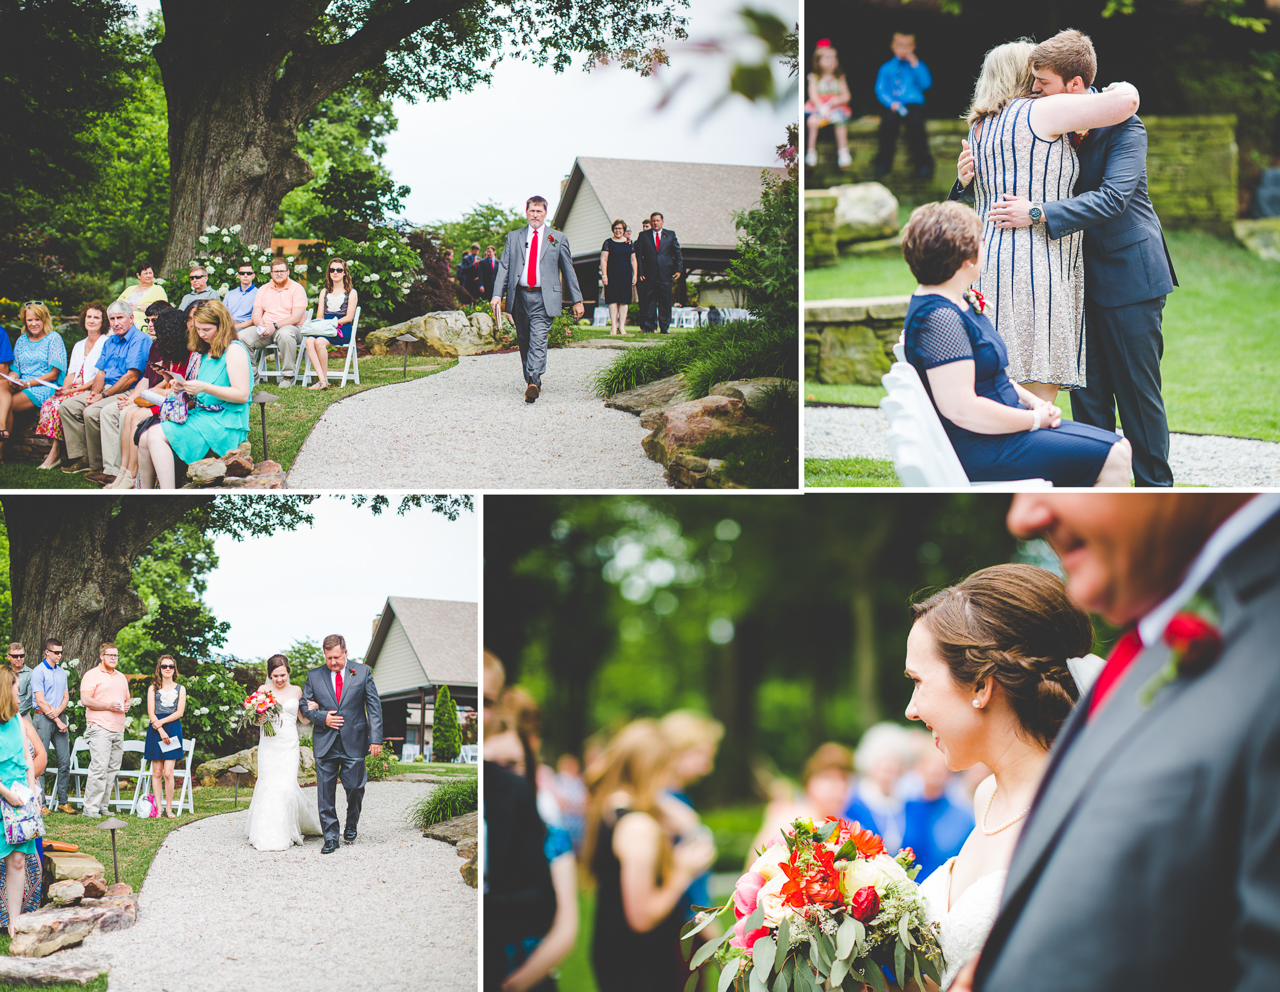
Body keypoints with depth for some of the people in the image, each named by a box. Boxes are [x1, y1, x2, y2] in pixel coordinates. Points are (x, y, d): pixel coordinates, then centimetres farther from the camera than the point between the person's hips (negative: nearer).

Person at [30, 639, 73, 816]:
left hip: (59, 717, 6)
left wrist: (58, 711, -7)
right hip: (43, 717, -6)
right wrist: (57, 721, -11)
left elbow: (66, 696, 14)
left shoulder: (62, 672, 15)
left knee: (65, 761, 3)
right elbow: (40, 701, -9)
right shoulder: (39, 672, -5)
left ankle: (63, 801, 9)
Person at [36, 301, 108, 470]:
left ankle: (55, 452, -23)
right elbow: (71, 373, 19)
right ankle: (53, 452, -26)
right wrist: (65, 388, -4)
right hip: (73, 390, 7)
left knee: (59, 405, -30)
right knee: (48, 403, -22)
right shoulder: (79, 346, 24)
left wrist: (73, 390, -15)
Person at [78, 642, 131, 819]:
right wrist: (108, 706, -16)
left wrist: (127, 705, 5)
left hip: (118, 729, 8)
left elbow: (128, 698, 29)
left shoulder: (121, 677, 22)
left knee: (112, 769, 5)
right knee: (99, 768, -14)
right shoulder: (92, 675, -1)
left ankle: (102, 807, 10)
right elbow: (85, 700, -11)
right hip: (99, 728, -7)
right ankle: (90, 808, -11)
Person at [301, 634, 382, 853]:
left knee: (355, 788, 3)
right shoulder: (314, 676, 6)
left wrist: (376, 738, -5)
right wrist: (322, 718, -9)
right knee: (325, 792, -1)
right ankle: (330, 837, 6)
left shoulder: (363, 672, 3)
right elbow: (305, 707, 11)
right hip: (325, 743, 1)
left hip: (354, 743, -1)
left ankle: (351, 826, 30)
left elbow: (374, 706, 2)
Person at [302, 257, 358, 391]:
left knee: (319, 342, -35)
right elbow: (319, 316, 17)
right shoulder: (324, 292, 24)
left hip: (342, 329, -4)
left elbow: (349, 317, 0)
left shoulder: (351, 293, 10)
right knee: (309, 341, -31)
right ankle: (322, 380, -38)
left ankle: (325, 379, -24)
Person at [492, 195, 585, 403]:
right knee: (524, 342, 9)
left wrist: (577, 300, 8)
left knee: (538, 341, -16)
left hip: (543, 298, -3)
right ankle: (532, 382, 21)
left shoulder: (558, 238, 10)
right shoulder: (513, 237, 14)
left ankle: (533, 382, -26)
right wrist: (497, 294, -5)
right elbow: (504, 267, 8)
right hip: (519, 296, 3)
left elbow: (568, 270, 11)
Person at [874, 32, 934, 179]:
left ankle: (923, 163, -18)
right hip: (893, 106, 0)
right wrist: (891, 103, -13)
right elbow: (880, 90, 4)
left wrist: (915, 65, -4)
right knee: (888, 120, -28)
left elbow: (926, 84, 1)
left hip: (913, 103, 0)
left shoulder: (918, 66, 15)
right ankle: (883, 163, -15)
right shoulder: (886, 68, 12)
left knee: (916, 121, -28)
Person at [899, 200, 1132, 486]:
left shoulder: (958, 302, 13)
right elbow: (961, 409, -27)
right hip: (979, 451, -11)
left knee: (1118, 448, 7)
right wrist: (1035, 419, -15)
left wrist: (1033, 401, 6)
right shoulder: (939, 317, -22)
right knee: (1111, 457, -13)